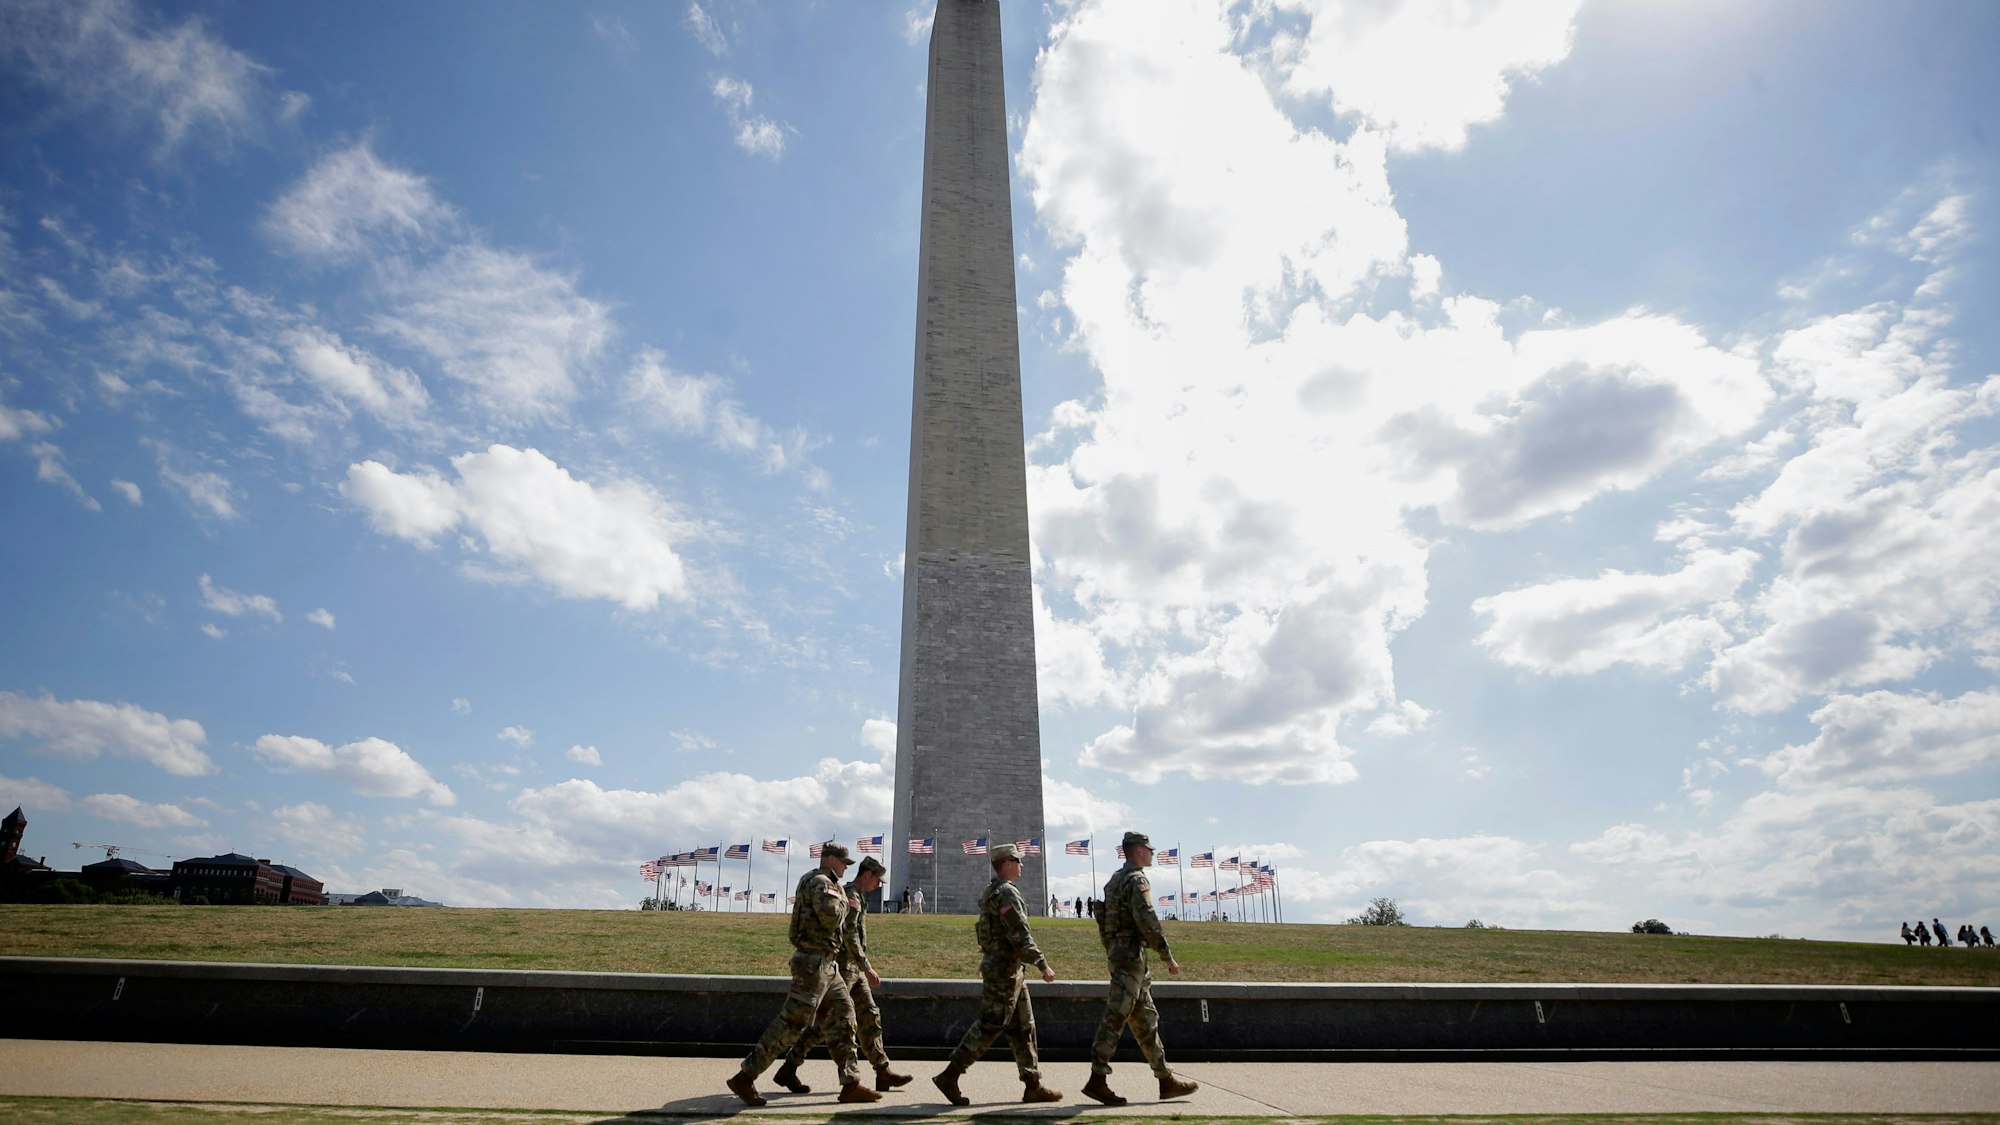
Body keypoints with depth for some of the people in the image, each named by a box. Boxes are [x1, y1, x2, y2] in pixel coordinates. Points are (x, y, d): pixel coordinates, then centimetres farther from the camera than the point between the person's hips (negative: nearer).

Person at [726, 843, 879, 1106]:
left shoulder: (816, 883, 19)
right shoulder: (820, 882, -13)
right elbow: (831, 917, -29)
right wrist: (842, 901, -10)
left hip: (825, 965, 11)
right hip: (814, 962, -11)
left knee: (841, 1019, 8)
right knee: (791, 1022, -8)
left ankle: (851, 1084, 9)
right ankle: (744, 1077, -2)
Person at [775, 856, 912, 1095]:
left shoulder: (855, 897, 17)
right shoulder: (851, 897, -16)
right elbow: (849, 937, -24)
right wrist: (868, 968, -23)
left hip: (853, 970, 10)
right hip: (843, 967, -10)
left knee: (869, 1017, 7)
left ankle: (883, 1072, 9)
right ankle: (787, 1070, 4)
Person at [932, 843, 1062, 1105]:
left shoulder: (991, 891, 14)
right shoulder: (1007, 893, -17)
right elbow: (1020, 936, -22)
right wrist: (1043, 965, -20)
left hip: (1010, 969, 10)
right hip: (1004, 969, -10)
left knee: (1023, 1027, 11)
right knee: (989, 1026, -6)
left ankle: (1033, 1085, 15)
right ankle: (949, 1076, -1)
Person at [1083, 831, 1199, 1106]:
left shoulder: (1116, 879, 18)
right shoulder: (1137, 880, -12)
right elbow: (1146, 920, -22)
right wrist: (1168, 957, -18)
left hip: (1117, 952, 10)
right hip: (1131, 955, -10)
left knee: (1146, 1019, 12)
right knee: (1115, 1018, -8)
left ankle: (1166, 1079, 17)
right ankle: (1097, 1080, -6)